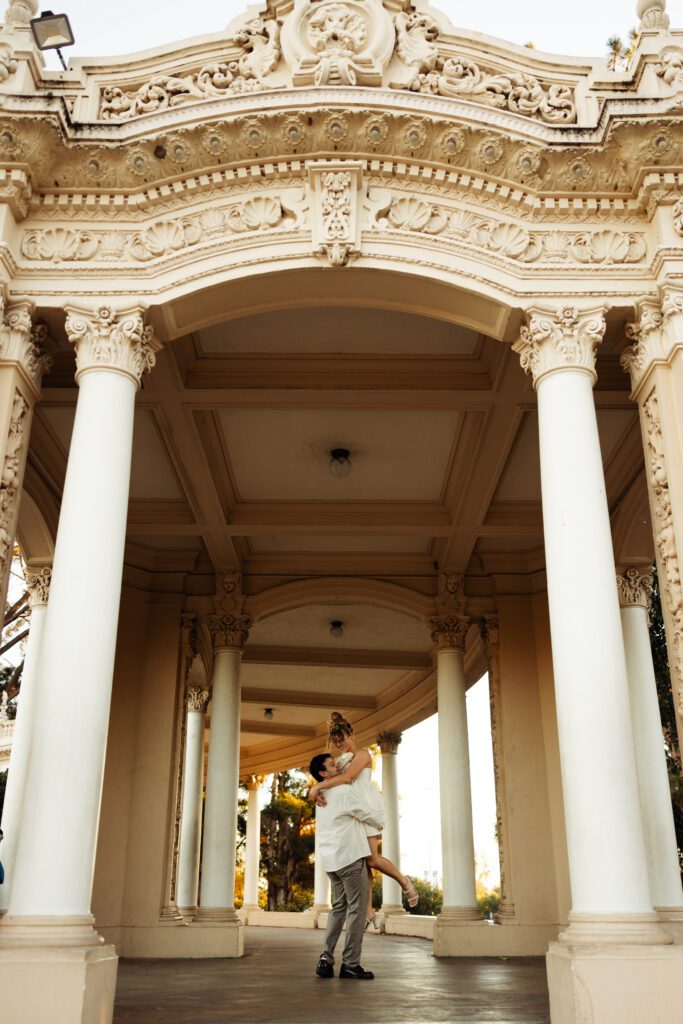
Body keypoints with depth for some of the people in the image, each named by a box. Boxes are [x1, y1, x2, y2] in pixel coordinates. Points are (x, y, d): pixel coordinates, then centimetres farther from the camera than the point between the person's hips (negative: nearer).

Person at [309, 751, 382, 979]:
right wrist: (380, 825, 16)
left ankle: (326, 959, 7)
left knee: (338, 908, 15)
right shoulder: (345, 792, -12)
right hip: (350, 857, -8)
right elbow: (366, 814, -3)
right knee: (357, 909, -3)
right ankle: (350, 964, -2)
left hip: (332, 859, 9)